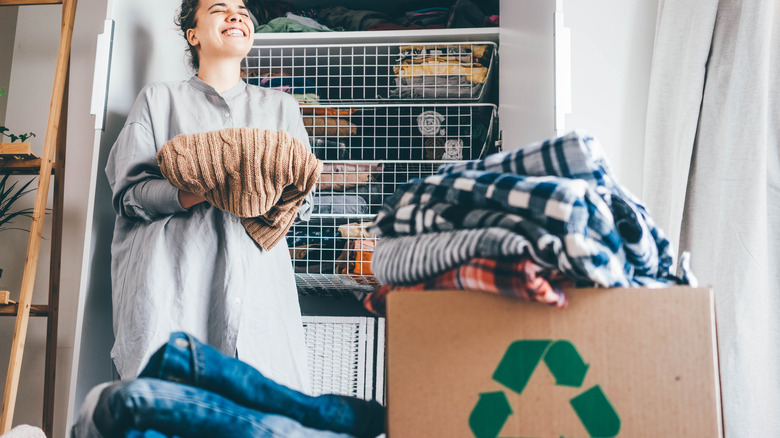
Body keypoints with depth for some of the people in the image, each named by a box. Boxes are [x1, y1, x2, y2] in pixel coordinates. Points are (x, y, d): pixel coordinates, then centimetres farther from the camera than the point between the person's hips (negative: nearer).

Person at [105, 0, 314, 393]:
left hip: (258, 281, 2)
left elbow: (304, 201, 18)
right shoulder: (159, 99, 17)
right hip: (176, 279, -1)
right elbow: (128, 192, 5)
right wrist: (189, 194, -14)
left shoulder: (281, 106, 23)